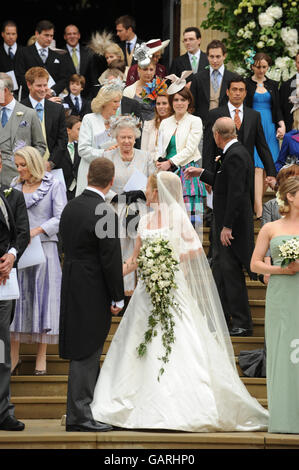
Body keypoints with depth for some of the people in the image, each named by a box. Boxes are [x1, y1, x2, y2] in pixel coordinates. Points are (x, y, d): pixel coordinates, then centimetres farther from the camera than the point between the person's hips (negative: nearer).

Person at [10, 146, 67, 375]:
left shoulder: (54, 186, 0)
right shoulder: (14, 187, 13)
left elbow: (61, 218, -7)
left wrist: (37, 230, -18)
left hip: (44, 247, -3)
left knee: (44, 295, -2)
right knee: (16, 298, 2)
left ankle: (41, 356, 4)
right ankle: (14, 353, 8)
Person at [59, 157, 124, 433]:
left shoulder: (71, 207, 6)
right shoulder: (104, 214, -19)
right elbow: (111, 260, -18)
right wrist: (118, 298, -9)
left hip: (72, 286, 8)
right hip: (93, 291, -8)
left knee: (86, 353, 17)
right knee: (86, 353, -2)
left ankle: (82, 411, 26)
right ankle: (80, 415, 2)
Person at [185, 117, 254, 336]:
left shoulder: (235, 156, -19)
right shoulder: (236, 152, 12)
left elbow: (236, 193, -25)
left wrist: (227, 227, -24)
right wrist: (202, 173, 28)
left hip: (233, 226, -10)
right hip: (226, 225, 10)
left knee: (232, 274, -5)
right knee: (220, 271, 17)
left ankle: (242, 324, 1)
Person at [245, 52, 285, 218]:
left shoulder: (272, 85, 14)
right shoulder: (246, 84, 3)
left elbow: (277, 108, 14)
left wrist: (282, 125, -2)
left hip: (269, 129, 4)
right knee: (257, 168, -14)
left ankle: (257, 203, 12)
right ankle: (259, 210, -21)